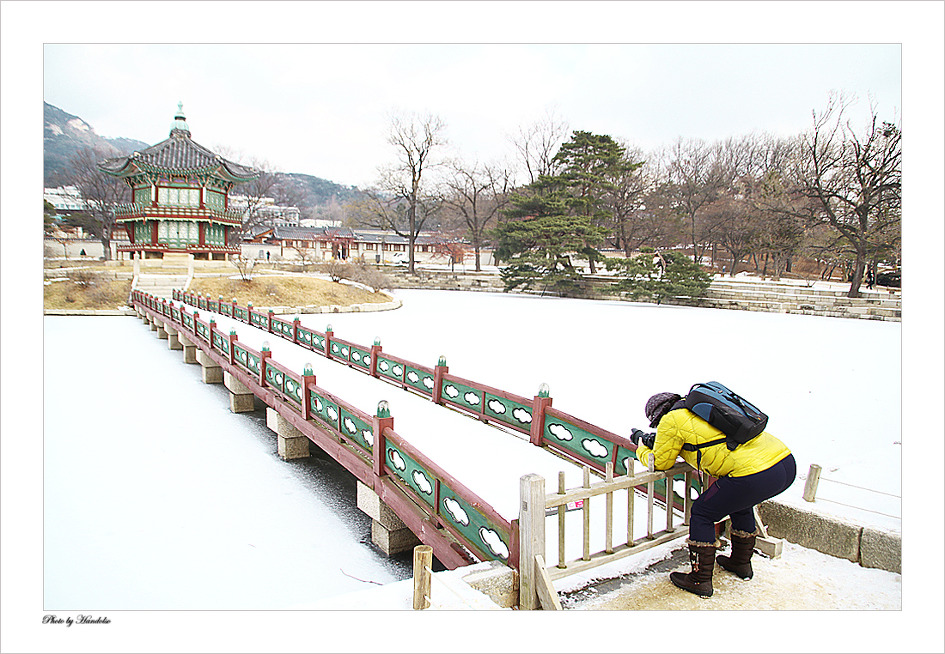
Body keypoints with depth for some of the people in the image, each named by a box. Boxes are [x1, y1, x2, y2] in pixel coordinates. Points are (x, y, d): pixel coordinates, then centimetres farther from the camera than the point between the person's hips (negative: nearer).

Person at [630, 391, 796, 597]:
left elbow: (660, 462, 12)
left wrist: (642, 449, 32)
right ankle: (741, 563, 48)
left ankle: (701, 581, 18)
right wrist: (658, 442, 36)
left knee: (702, 513, 10)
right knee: (741, 505, 34)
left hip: (754, 476, -9)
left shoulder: (672, 420, 0)